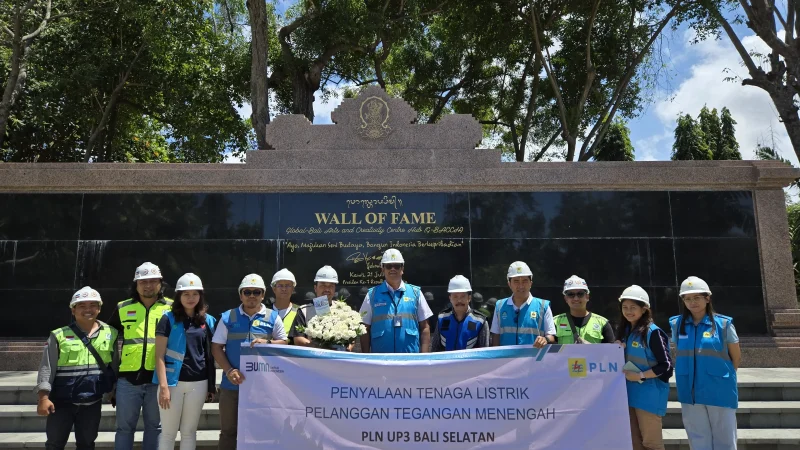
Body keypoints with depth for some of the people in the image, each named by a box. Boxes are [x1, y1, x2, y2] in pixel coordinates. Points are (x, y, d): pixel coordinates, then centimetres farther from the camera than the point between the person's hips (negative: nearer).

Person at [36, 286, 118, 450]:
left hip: (92, 403, 2)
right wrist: (44, 397, -11)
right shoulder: (59, 335, -5)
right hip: (62, 401, -1)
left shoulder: (110, 334, 1)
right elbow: (47, 368, -5)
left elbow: (115, 366, 8)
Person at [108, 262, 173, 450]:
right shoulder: (123, 308, 6)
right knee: (125, 426, 10)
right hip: (128, 378, 1)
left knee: (155, 426, 11)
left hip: (158, 378, -1)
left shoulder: (171, 308, 1)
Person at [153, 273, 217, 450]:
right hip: (173, 382, -3)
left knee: (189, 432, 12)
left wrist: (212, 385, 10)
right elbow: (159, 355, -6)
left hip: (198, 383, 3)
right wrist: (163, 386, -14)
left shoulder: (207, 321, 8)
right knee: (168, 432, 6)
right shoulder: (168, 319, -3)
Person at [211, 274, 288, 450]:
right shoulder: (228, 317, 4)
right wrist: (229, 371, -11)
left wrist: (267, 343, -17)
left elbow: (283, 343, 5)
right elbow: (216, 347, 2)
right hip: (232, 383, 0)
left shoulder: (273, 318, 3)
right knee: (228, 430, 10)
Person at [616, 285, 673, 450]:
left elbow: (666, 366, -15)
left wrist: (640, 376, -19)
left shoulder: (653, 332, -14)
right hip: (629, 393, 7)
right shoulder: (624, 331, 8)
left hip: (649, 395, -7)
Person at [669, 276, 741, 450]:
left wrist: (721, 376, 9)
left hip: (720, 391, -2)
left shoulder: (723, 324, -7)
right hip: (691, 392, 3)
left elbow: (736, 358, 3)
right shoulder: (677, 324, 2)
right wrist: (690, 375, 10)